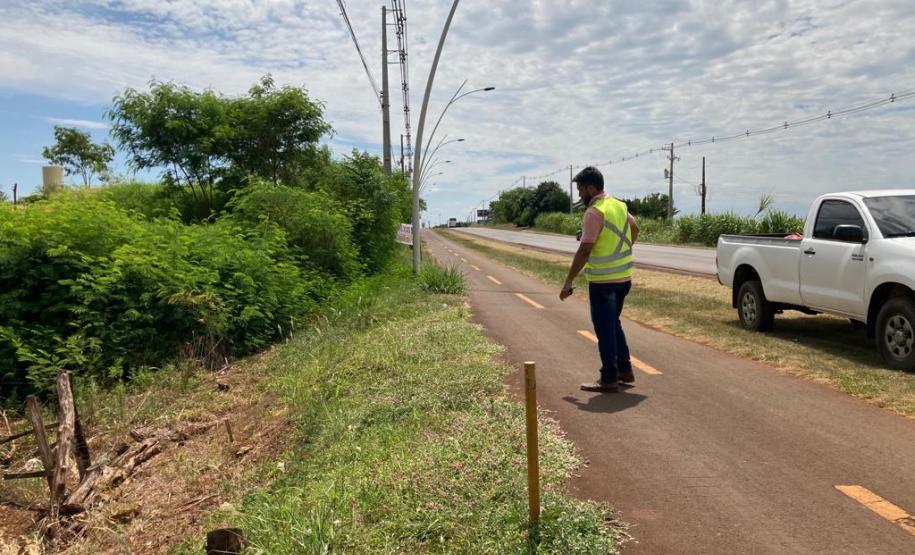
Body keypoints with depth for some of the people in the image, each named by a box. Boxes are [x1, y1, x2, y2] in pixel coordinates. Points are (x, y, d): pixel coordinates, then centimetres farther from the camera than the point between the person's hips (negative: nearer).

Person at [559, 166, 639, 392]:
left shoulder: (594, 212, -18)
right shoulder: (619, 205, 9)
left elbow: (584, 251, -21)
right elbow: (635, 228, 27)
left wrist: (569, 282, -16)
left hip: (603, 280, -9)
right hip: (624, 277, 9)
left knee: (605, 329, 0)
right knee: (613, 324, 21)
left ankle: (609, 379, 6)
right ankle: (624, 369, 29)